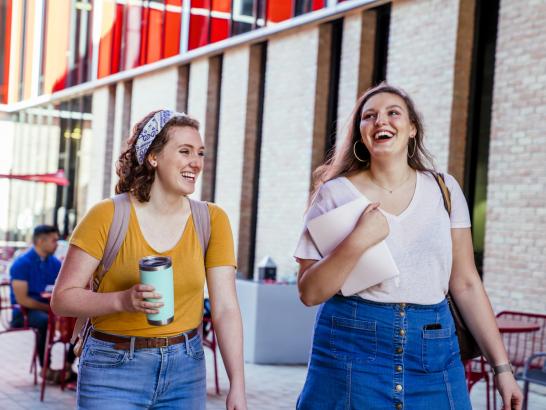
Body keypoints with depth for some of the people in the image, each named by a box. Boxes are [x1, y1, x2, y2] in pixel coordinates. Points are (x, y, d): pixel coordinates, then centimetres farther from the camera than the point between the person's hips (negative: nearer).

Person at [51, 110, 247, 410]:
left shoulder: (212, 219, -2)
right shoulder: (107, 216, -10)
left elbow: (226, 308, -5)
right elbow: (62, 299, -9)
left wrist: (237, 386, -14)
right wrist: (122, 300, -25)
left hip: (186, 369, 3)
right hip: (113, 369, -3)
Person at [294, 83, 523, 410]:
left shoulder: (444, 190, 6)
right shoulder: (335, 193, -2)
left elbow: (466, 284, 8)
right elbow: (309, 293, -4)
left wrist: (502, 367, 4)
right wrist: (358, 241, -19)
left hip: (433, 349, 2)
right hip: (353, 345, -2)